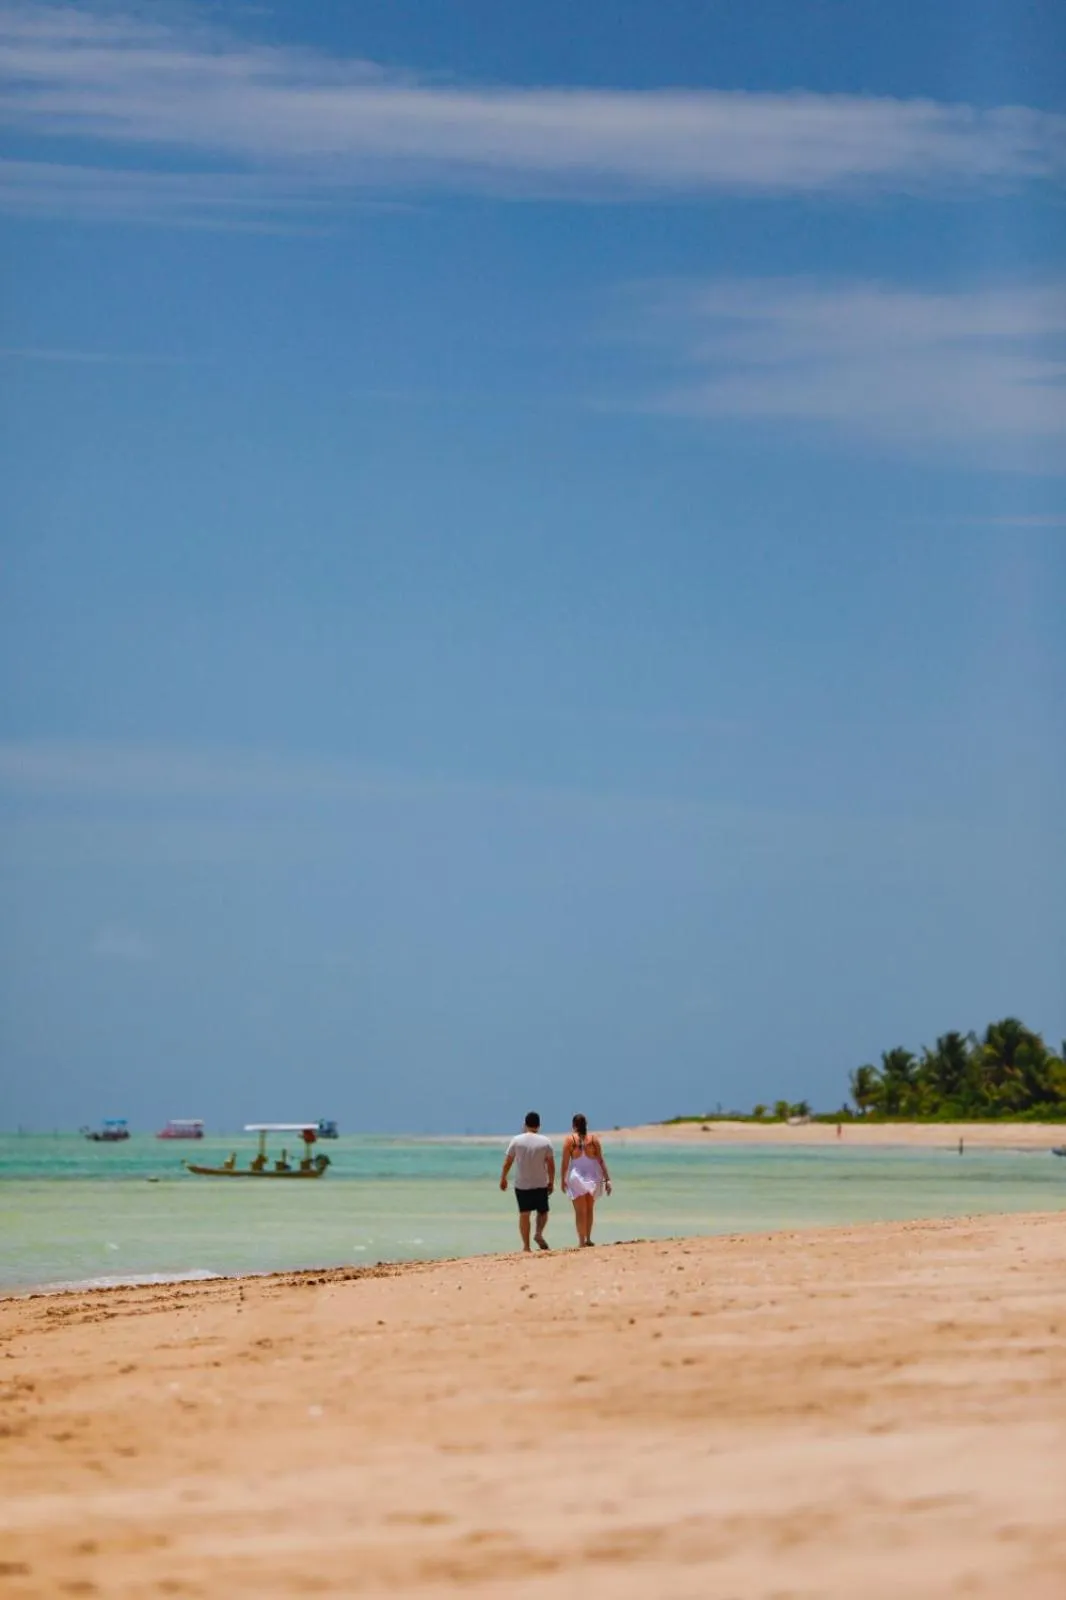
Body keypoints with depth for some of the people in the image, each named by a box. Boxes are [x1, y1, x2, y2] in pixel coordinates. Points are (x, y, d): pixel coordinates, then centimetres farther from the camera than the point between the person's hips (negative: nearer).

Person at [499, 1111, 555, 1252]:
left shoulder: (517, 1140, -4)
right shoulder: (545, 1142, -4)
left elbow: (507, 1162, 0)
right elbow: (551, 1165, -2)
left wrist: (503, 1178, 12)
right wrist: (551, 1182, 9)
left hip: (521, 1184, 0)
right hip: (540, 1184, 0)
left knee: (524, 1214, 4)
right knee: (543, 1211, 15)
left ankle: (526, 1245, 1)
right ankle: (539, 1233, -9)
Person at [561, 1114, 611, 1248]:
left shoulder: (569, 1139, -5)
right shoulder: (593, 1139, 0)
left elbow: (565, 1162, -6)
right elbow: (601, 1160, -1)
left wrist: (563, 1179, 3)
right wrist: (607, 1179, 1)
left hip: (577, 1177, -2)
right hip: (593, 1176, 2)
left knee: (580, 1211, 2)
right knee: (590, 1209, 18)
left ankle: (582, 1241, -3)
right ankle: (588, 1239, 22)